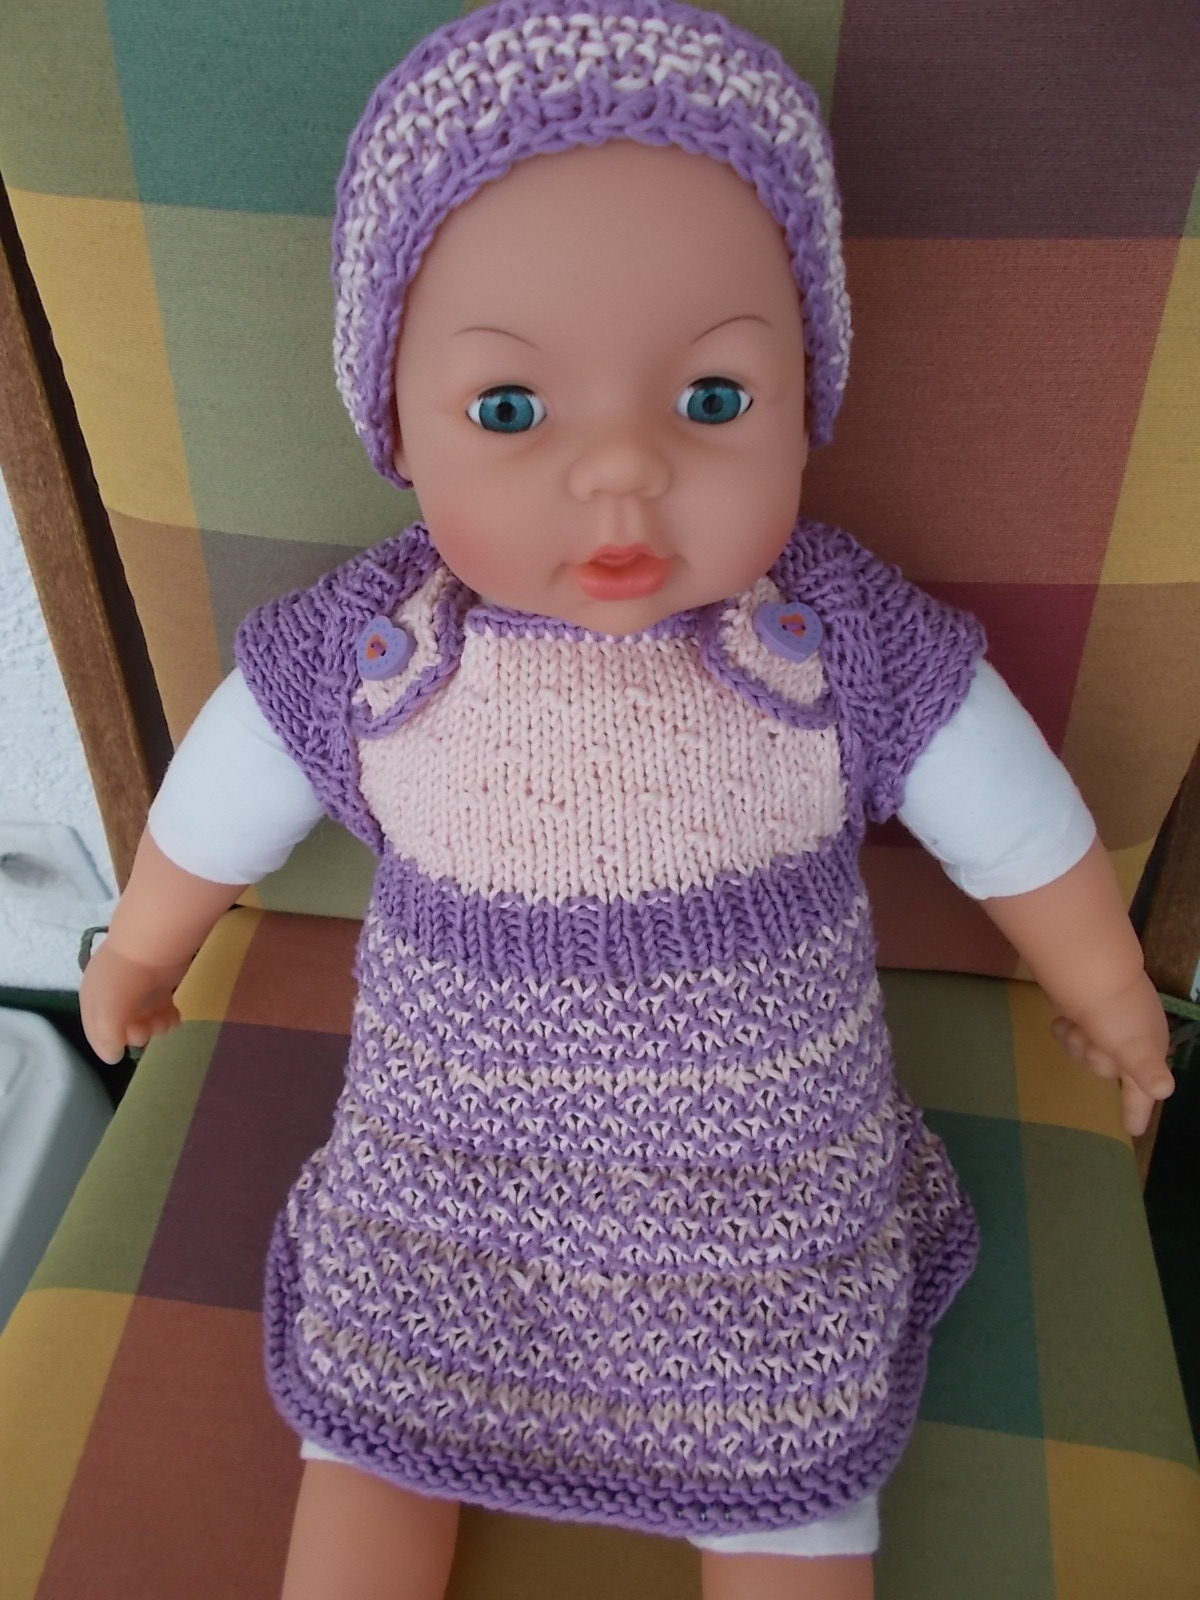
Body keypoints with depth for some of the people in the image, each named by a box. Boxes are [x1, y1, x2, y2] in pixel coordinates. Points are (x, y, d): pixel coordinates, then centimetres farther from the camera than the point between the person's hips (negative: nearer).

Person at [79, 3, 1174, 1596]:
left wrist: (1109, 997, 13)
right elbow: (219, 814, 1)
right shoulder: (360, 657, -19)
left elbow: (1023, 833, -3)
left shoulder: (852, 647, -20)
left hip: (762, 1201, 0)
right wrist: (138, 952, 19)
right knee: (372, 1424, 16)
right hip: (443, 1190, 1)